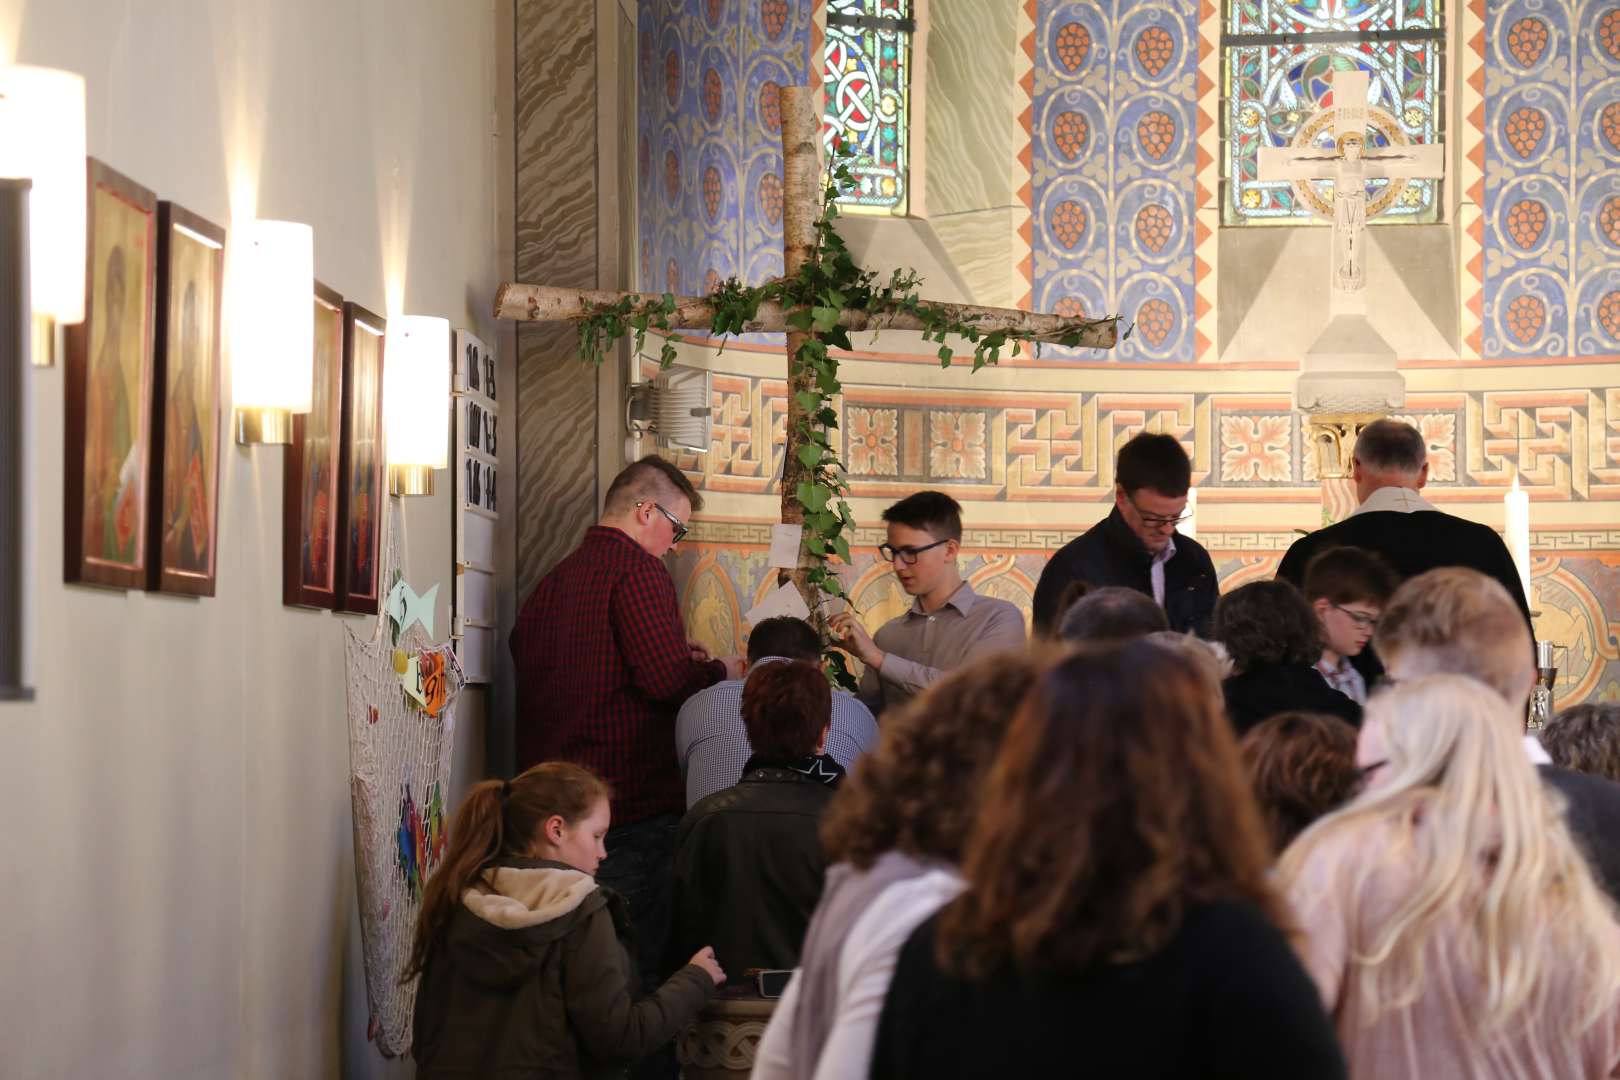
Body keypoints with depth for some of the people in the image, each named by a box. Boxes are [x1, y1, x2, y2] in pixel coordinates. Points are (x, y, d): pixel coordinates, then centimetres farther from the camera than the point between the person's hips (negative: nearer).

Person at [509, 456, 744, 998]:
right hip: (633, 805, -8)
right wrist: (720, 671, 1)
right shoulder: (637, 568, -10)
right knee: (637, 965, -5)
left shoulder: (552, 580, 15)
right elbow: (666, 678, -21)